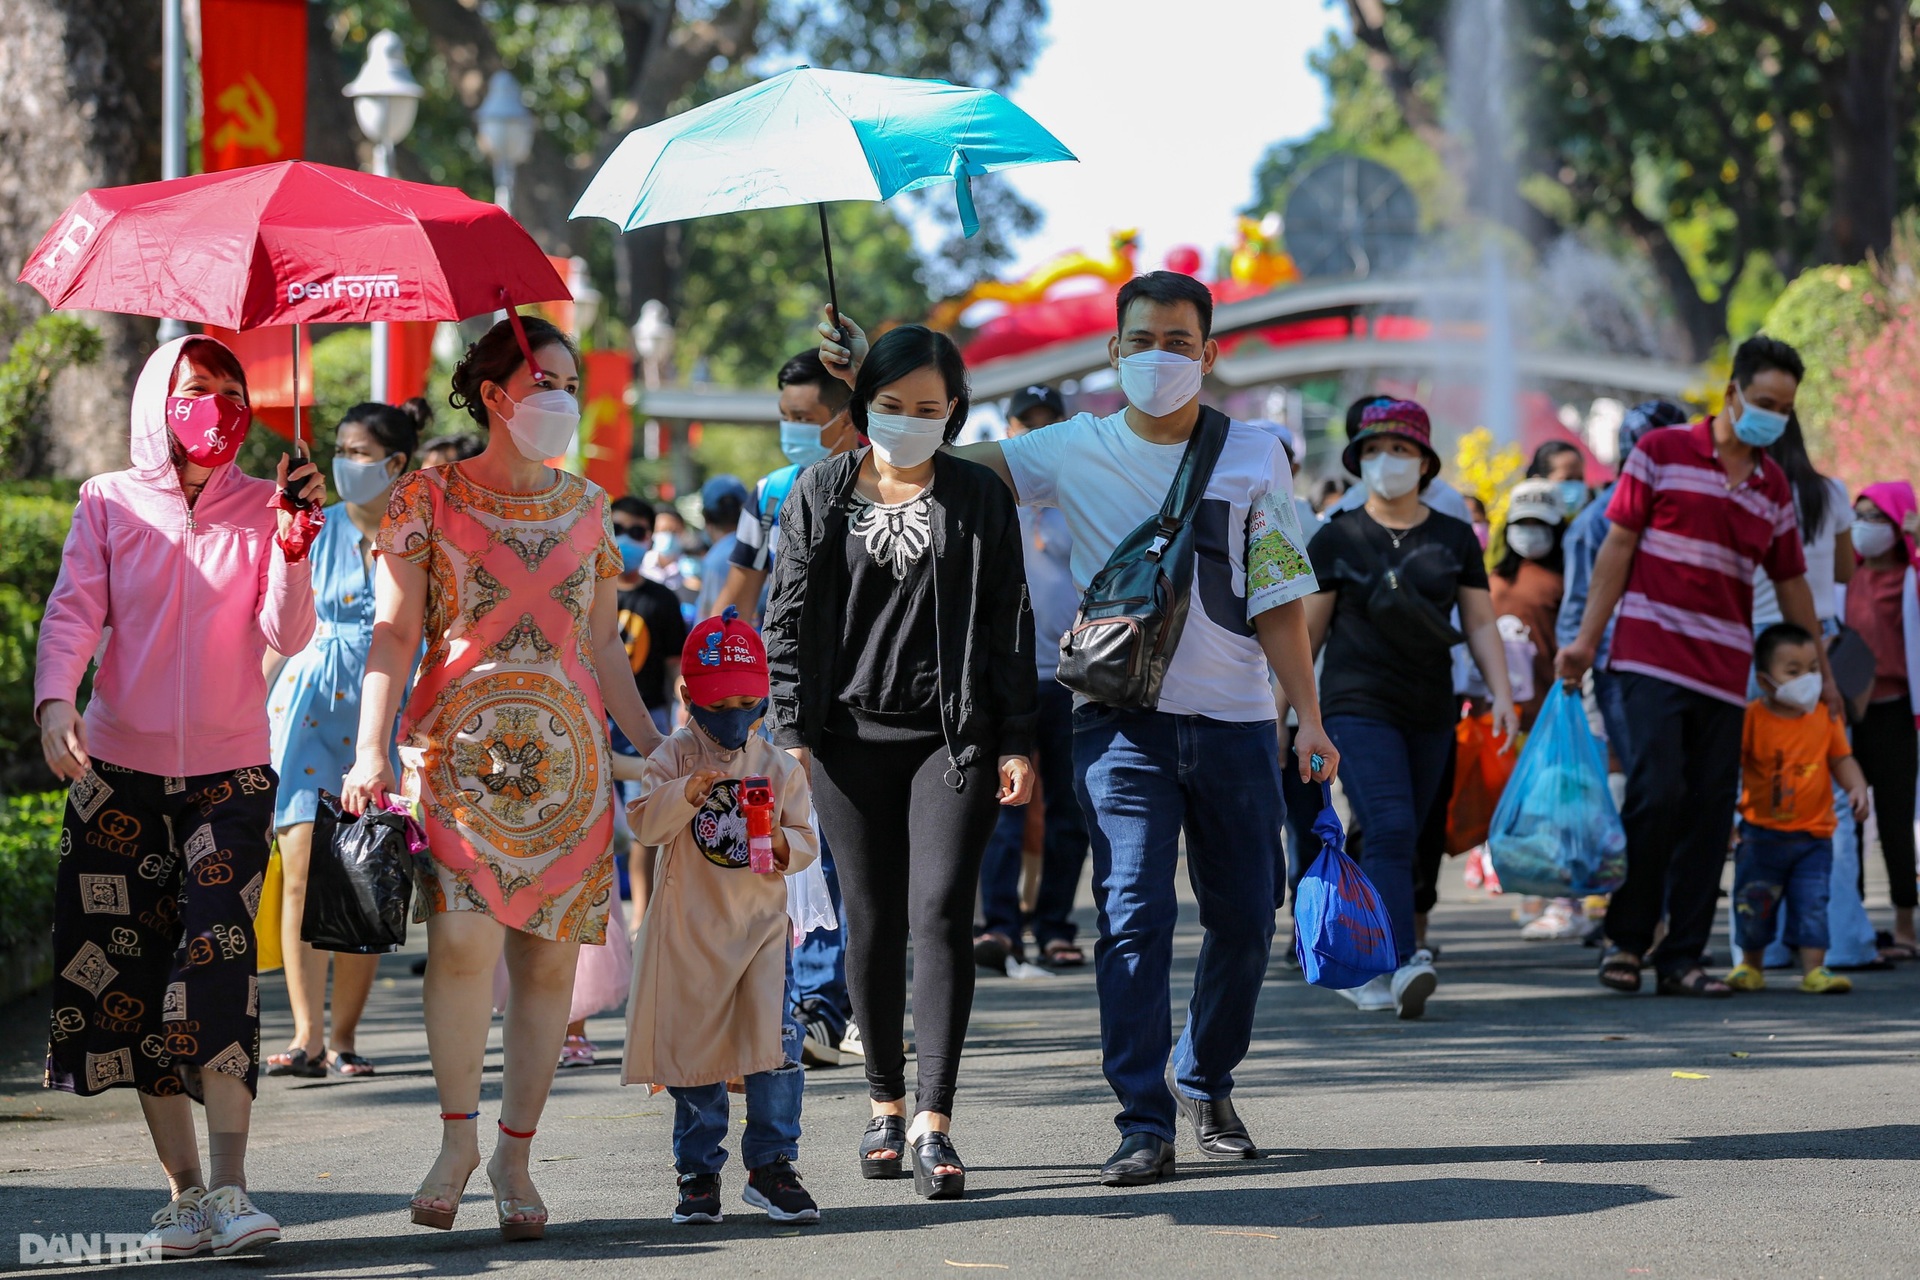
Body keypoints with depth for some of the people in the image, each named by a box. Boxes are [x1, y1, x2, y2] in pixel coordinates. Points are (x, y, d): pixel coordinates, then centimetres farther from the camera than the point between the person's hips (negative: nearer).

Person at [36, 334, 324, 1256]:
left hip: (228, 773, -1)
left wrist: (293, 544, -20)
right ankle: (185, 1190, 10)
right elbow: (72, 612, -5)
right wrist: (55, 701, -23)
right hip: (118, 772, 1)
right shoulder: (109, 504, 4)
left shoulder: (260, 507, 4)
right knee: (132, 976, 1)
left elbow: (286, 637, -5)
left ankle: (229, 1191, -18)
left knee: (216, 962, -16)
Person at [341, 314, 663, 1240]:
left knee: (549, 958, -1)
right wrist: (371, 750, -12)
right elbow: (394, 631, -1)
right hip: (458, 744, -3)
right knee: (463, 936, -20)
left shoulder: (585, 506, 14)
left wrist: (656, 751, 12)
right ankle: (458, 1136, -3)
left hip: (567, 751, 3)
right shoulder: (428, 497, 4)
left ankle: (514, 1155, 10)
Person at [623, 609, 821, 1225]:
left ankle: (772, 1164, 0)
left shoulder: (778, 766, 5)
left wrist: (785, 845, -16)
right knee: (693, 1049, 4)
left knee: (776, 1045, -10)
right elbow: (645, 822, -14)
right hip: (690, 926, -1)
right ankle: (699, 1170, 15)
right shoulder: (674, 758, -2)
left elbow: (805, 842, 6)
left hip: (761, 922, 1)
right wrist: (687, 793, -30)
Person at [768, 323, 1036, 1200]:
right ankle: (887, 1105, 19)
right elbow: (789, 618, 6)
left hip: (952, 734, -1)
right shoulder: (822, 492, 6)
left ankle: (932, 1121, -13)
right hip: (851, 733, 1)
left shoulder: (978, 499, 5)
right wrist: (791, 735, -2)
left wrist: (1017, 744, 0)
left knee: (940, 912, -11)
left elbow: (1008, 626, 5)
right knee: (872, 922, 5)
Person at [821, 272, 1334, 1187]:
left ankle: (1205, 1084, 29)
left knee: (1244, 918, 6)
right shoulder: (1076, 453, 2)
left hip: (1235, 722, 2)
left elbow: (1278, 603, 4)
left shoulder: (1254, 458, 4)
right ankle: (1143, 1122, -9)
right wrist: (867, 380, -12)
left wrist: (1310, 719, -3)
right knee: (1134, 914, -12)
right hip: (1124, 720, -2)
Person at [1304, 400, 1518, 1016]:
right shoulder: (1337, 539, 3)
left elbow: (1480, 624, 10)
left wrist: (1502, 696, -2)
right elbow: (1306, 631, 5)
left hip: (1430, 711, 4)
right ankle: (1404, 965, -30)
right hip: (1357, 705, -4)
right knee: (1389, 829, -20)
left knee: (1398, 842, 7)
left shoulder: (1455, 539, 10)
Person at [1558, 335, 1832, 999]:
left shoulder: (1774, 487, 14)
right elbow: (1619, 543, 0)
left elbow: (1791, 581, 22)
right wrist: (1586, 637, -5)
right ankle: (1625, 937, -1)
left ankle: (1682, 957, 7)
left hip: (1725, 670, 5)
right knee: (1657, 792, -15)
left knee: (1710, 812, 1)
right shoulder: (1663, 452, 1)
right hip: (1654, 655, -5)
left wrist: (1821, 671, 23)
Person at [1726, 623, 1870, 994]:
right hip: (1762, 834, -1)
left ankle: (1814, 970, -1)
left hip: (1813, 836, 1)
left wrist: (1856, 787, -8)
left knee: (1811, 903, -5)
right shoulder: (1751, 718, -10)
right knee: (1753, 906, 10)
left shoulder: (1826, 716, 0)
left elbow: (1841, 759, 9)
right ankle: (1751, 964, 28)